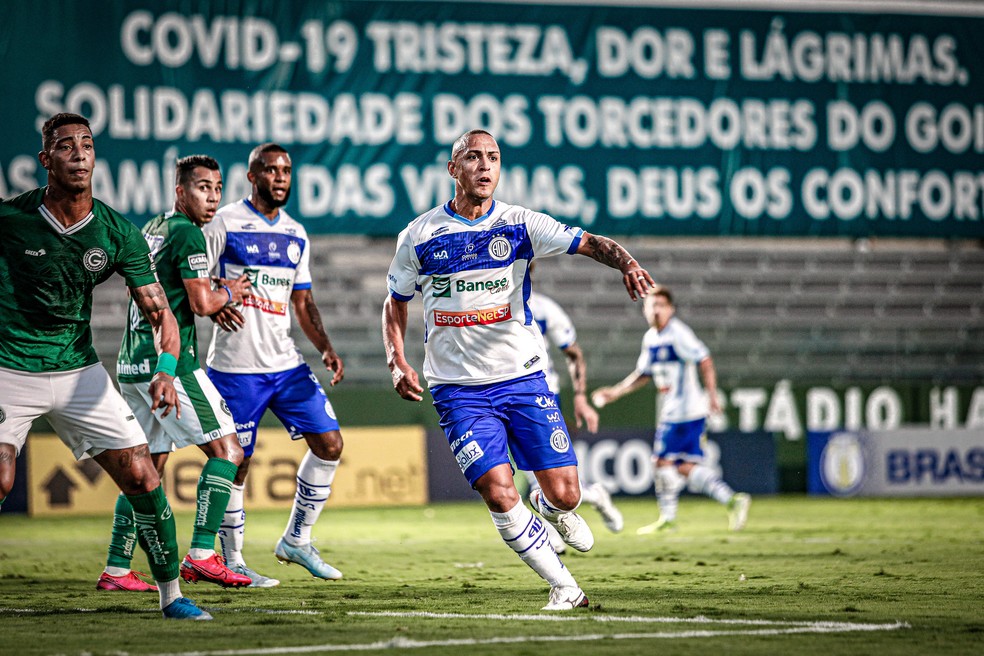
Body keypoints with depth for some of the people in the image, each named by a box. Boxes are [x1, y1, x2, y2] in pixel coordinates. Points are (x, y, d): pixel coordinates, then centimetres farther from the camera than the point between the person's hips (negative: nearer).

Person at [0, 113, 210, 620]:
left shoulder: (119, 233, -5)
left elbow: (158, 311, -4)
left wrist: (166, 371, -20)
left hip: (79, 371, 3)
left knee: (140, 475, -5)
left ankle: (171, 593, 6)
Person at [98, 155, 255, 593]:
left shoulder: (152, 230, 19)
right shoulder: (187, 233, -9)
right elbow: (202, 303, -15)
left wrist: (215, 304, 18)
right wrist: (229, 294, 5)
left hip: (133, 364, 9)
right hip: (170, 361, -9)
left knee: (148, 467, 12)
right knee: (226, 450, -4)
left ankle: (116, 569, 10)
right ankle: (201, 555, -12)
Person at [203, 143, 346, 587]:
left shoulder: (296, 236, 14)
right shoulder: (224, 224, -5)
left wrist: (325, 347, 5)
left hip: (286, 363, 6)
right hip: (235, 366, -6)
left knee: (329, 443, 0)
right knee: (235, 462, -2)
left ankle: (296, 540, 14)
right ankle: (232, 562, 11)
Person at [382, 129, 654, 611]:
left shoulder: (519, 224, -1)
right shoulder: (419, 236, 1)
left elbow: (589, 243, -12)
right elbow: (395, 303, 13)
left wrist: (626, 263, -33)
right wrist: (397, 363, -2)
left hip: (522, 378, 1)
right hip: (458, 389, -1)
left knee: (564, 494, -5)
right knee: (498, 494, -16)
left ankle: (548, 506, 34)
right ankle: (565, 588, 1)